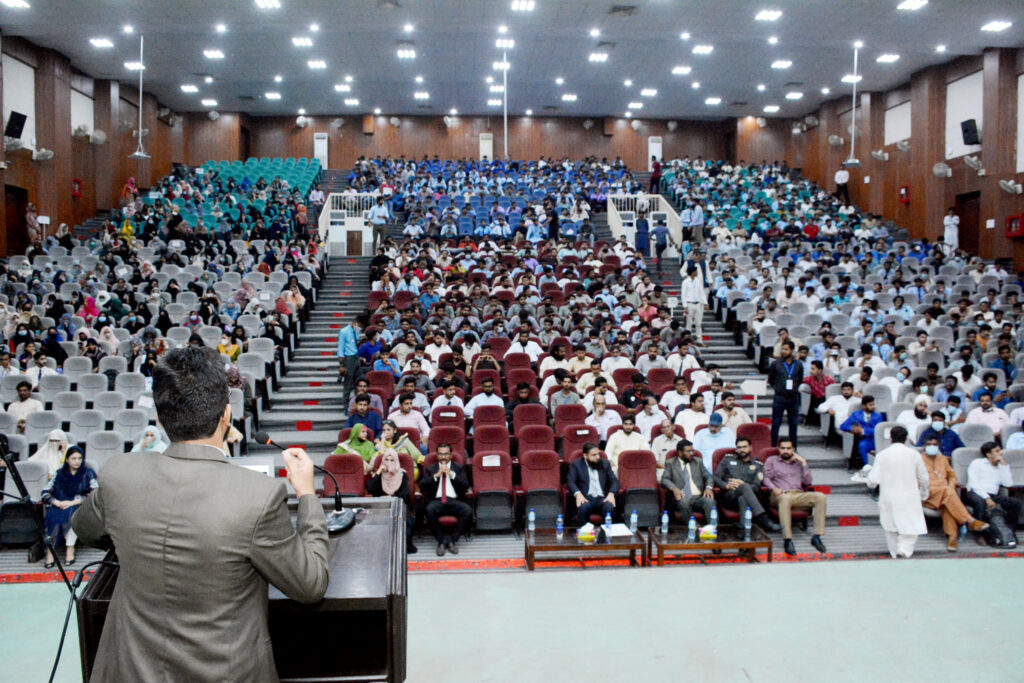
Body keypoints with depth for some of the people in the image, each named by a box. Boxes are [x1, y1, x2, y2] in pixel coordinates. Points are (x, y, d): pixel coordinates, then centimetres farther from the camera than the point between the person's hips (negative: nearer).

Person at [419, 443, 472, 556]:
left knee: (468, 510, -31)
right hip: (436, 501, 0)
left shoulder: (458, 468, 18)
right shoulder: (430, 469, 18)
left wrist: (452, 474, -7)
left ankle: (453, 540, -14)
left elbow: (466, 486, 3)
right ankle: (442, 541, -18)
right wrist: (436, 475, -8)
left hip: (454, 501, 0)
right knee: (429, 510, -35)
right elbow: (422, 487, 3)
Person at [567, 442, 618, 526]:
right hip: (586, 498, -2)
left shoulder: (605, 463, 18)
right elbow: (570, 481, -1)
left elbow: (614, 481, 12)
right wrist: (578, 494, -21)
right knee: (582, 508, -36)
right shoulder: (576, 464, 11)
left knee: (610, 508, -32)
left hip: (602, 498, 2)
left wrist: (611, 493, -9)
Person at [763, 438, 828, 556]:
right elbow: (766, 478, 7)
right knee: (785, 498, -41)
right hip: (780, 495, -3)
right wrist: (773, 488, -14)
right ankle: (787, 540, -47)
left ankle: (816, 536, -27)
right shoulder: (771, 460, 21)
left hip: (799, 494, 3)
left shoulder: (799, 461, 27)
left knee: (820, 496, -27)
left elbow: (808, 482, 15)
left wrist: (804, 463, 8)